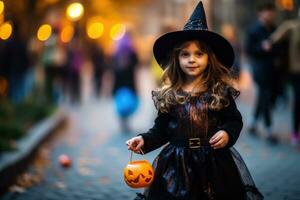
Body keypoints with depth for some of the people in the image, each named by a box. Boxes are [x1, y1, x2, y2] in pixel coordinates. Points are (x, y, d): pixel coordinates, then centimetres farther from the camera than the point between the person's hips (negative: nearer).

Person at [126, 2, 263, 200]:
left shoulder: (221, 91, -2)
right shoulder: (169, 95, 3)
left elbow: (235, 120, 4)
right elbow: (161, 129, 7)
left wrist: (228, 133, -15)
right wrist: (144, 140, -8)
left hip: (214, 162, -1)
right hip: (177, 163, 1)